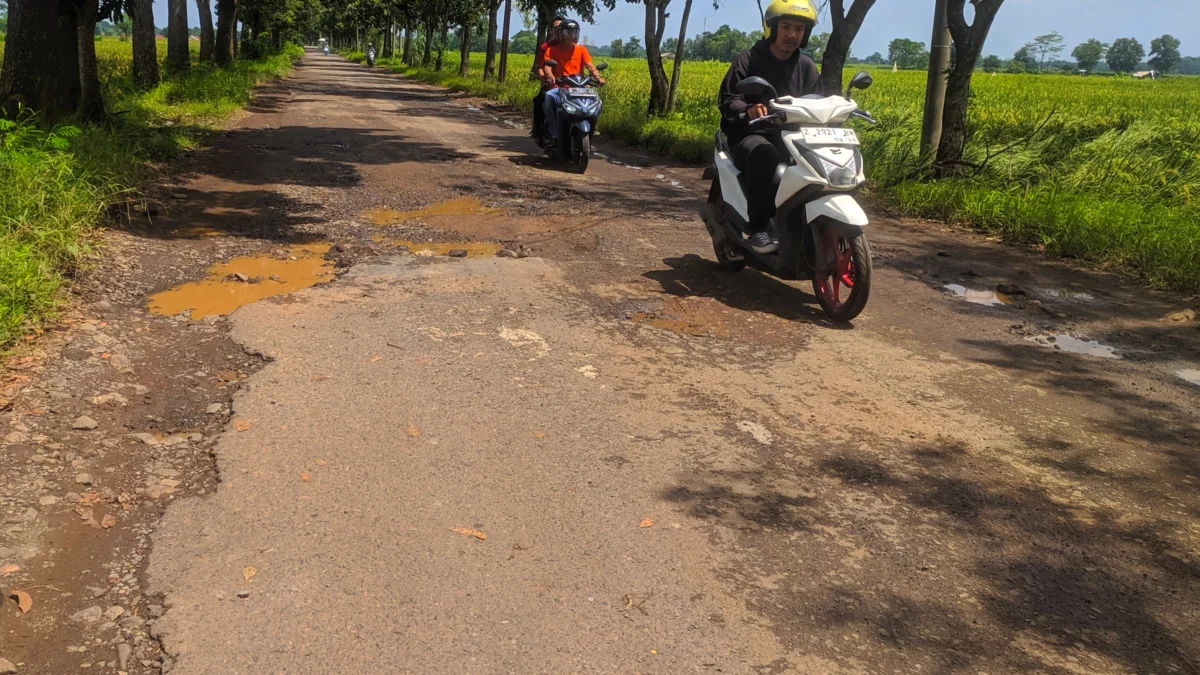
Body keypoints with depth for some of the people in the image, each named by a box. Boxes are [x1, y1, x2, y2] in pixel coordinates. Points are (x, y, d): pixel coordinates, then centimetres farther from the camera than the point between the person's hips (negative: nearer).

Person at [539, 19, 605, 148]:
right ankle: (554, 133, -28)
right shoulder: (552, 50, 8)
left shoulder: (581, 50, 13)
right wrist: (549, 76, -31)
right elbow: (547, 66, -7)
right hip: (558, 88, -2)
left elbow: (590, 66, 0)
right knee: (548, 97, -36)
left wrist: (598, 77, -21)